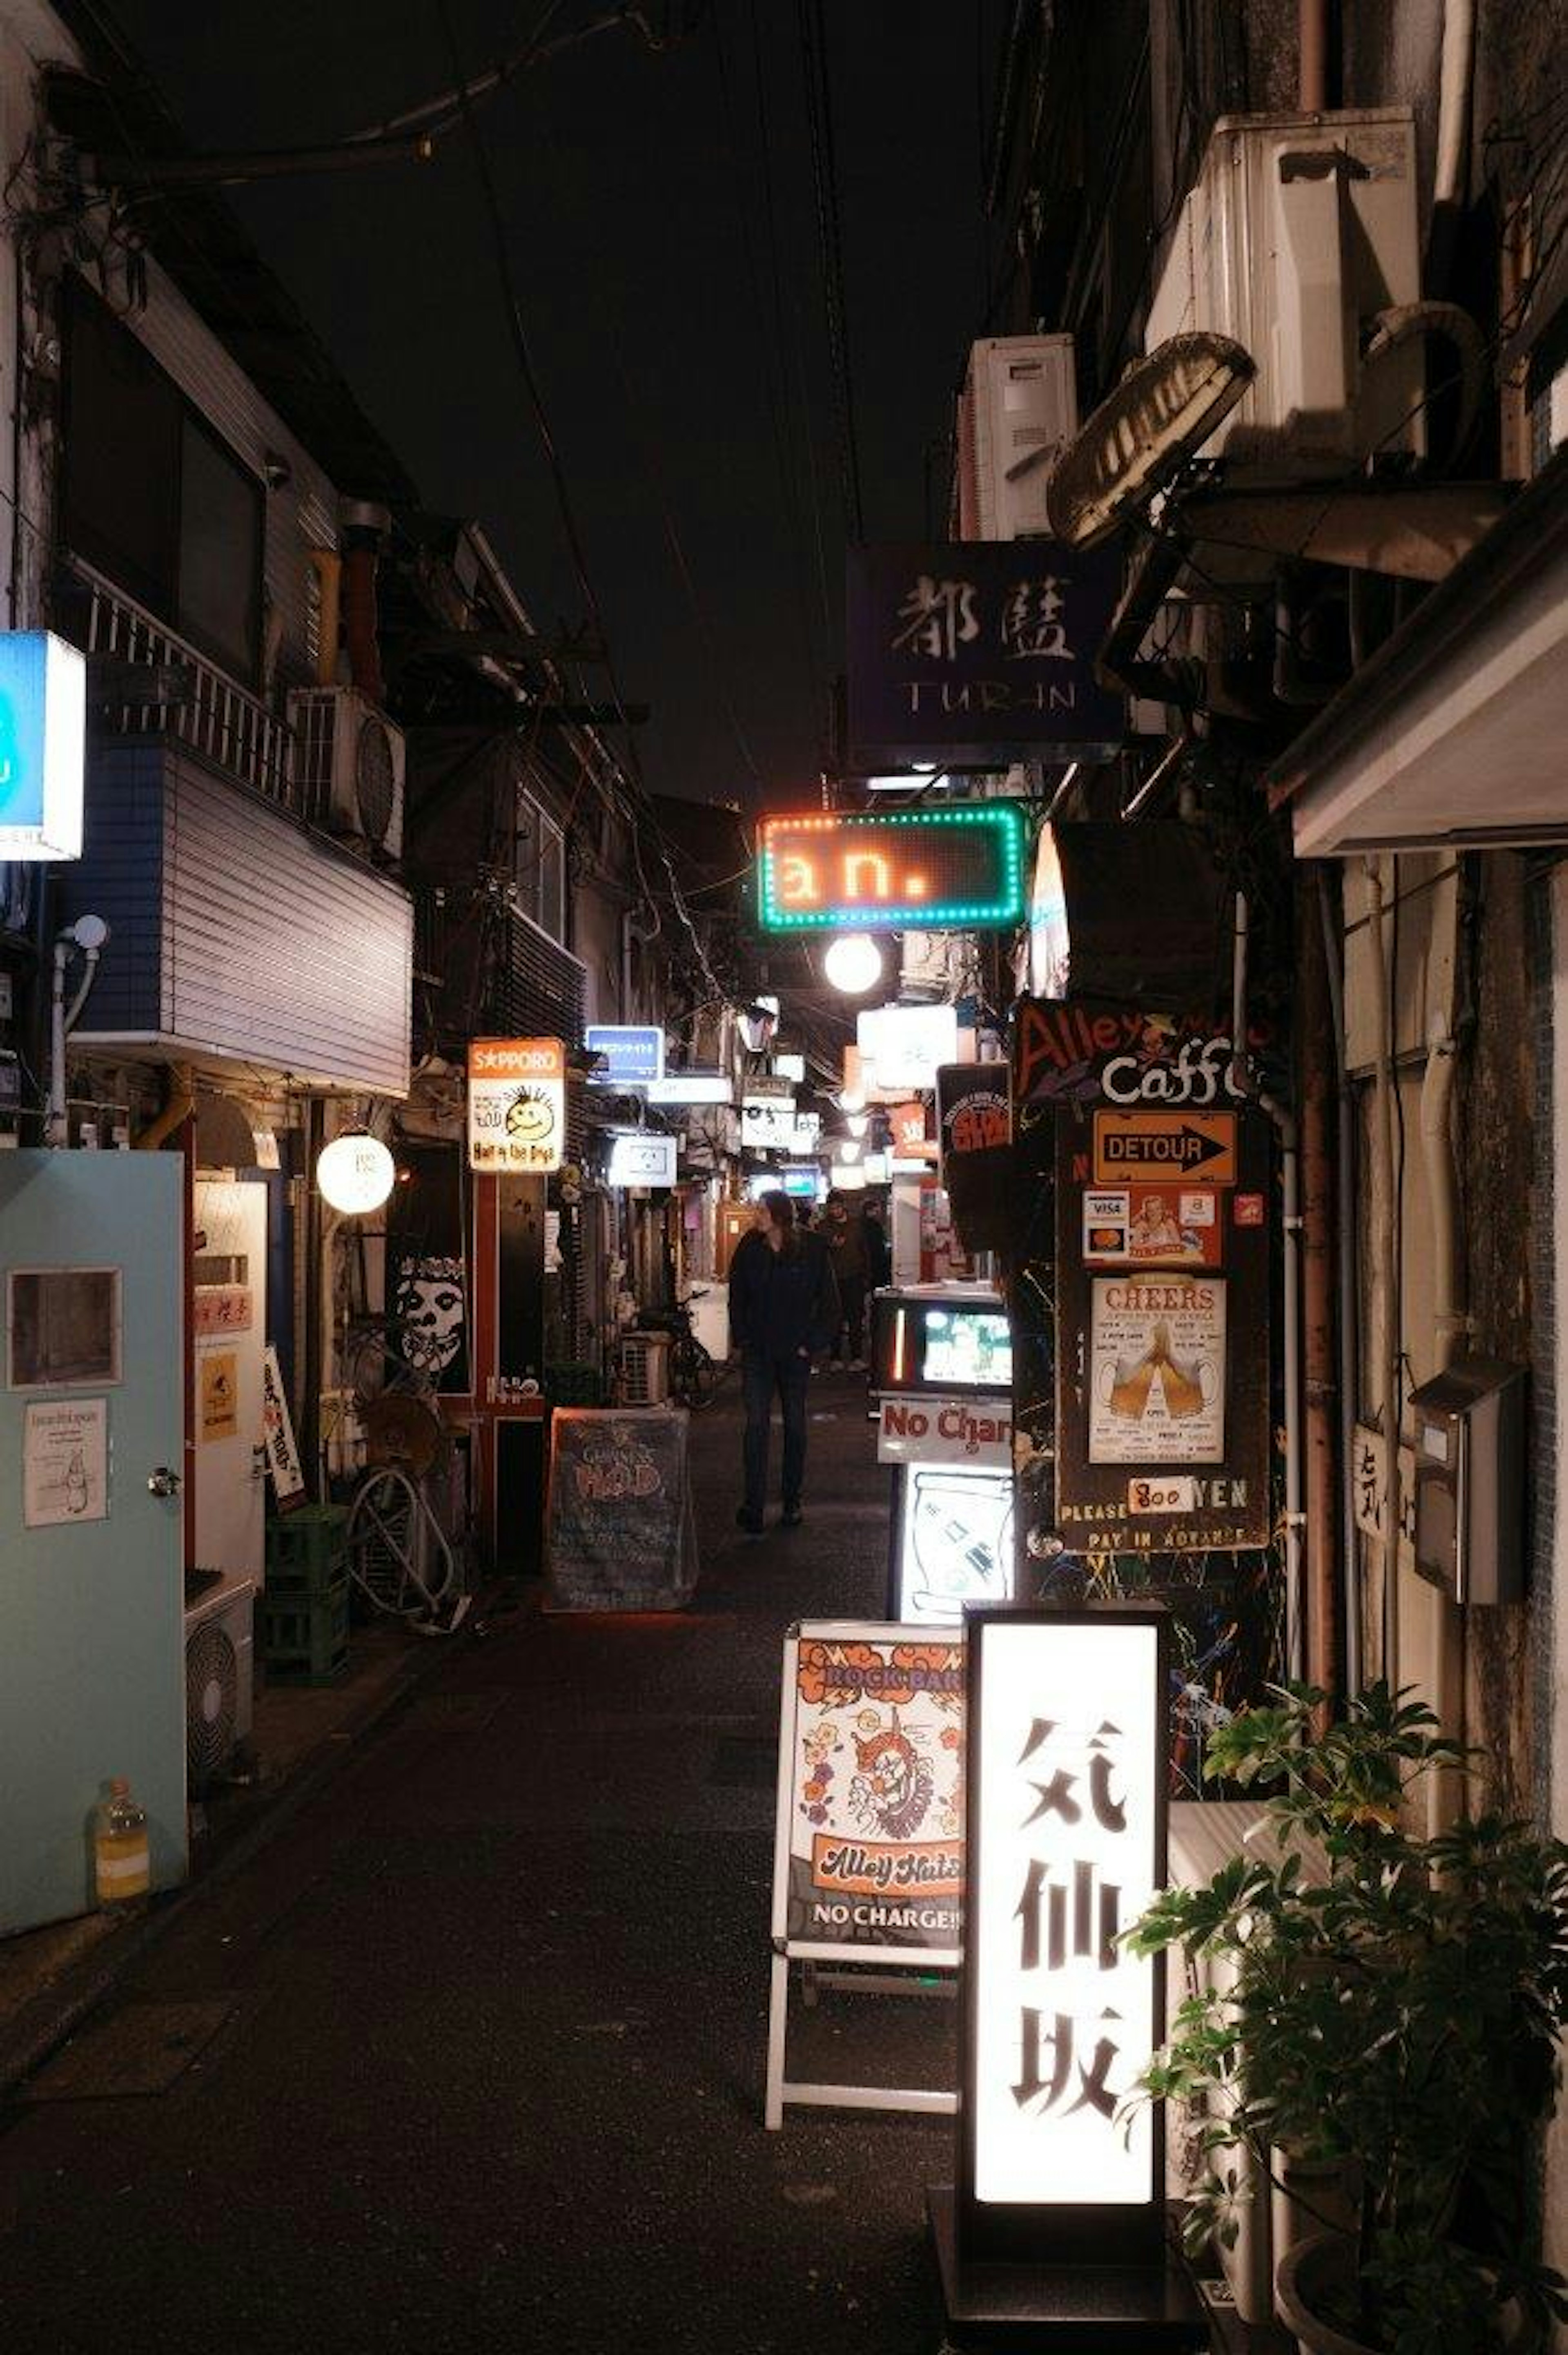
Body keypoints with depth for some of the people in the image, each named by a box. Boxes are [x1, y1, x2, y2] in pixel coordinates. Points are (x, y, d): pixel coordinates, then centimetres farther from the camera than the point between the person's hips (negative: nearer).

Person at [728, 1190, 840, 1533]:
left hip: (796, 1351, -1)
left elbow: (829, 1303, -2)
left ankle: (792, 1501, 22)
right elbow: (737, 1298, 10)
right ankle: (753, 1507, -10)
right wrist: (742, 1338, 2)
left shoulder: (812, 1251, -6)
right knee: (756, 1425, -9)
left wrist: (812, 1344, -8)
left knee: (795, 1425, 10)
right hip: (758, 1352, 1)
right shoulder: (748, 1250, 1)